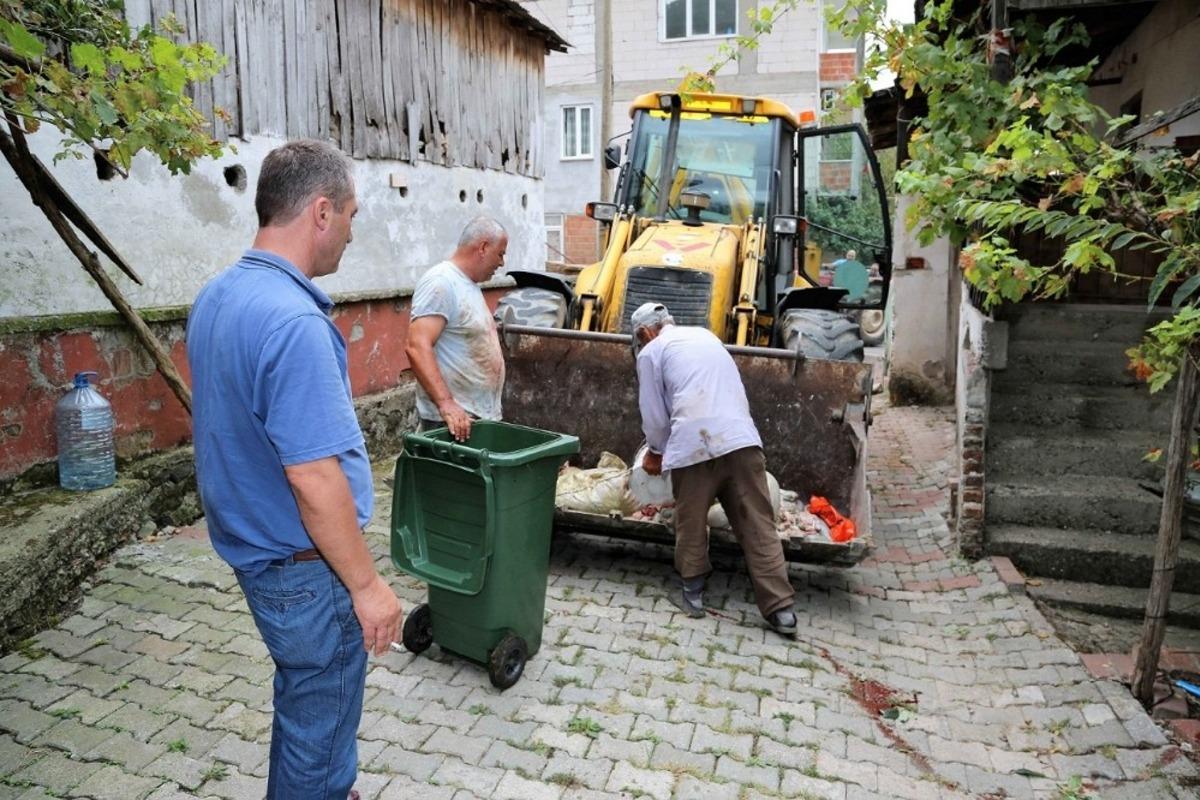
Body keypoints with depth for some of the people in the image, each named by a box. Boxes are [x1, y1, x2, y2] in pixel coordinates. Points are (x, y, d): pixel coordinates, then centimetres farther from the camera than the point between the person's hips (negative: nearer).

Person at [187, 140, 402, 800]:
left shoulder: (216, 298, 3)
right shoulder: (293, 321, -28)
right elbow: (313, 479, -29)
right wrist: (367, 584, -18)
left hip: (252, 543, 10)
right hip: (306, 566, -9)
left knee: (305, 696, 28)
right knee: (318, 718, 12)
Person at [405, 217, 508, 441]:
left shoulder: (468, 284, 16)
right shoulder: (441, 282, -15)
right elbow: (417, 347, -25)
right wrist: (446, 403, -32)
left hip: (481, 416, 9)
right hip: (452, 418, -9)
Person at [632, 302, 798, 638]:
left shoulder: (651, 352, 11)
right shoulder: (706, 336, 28)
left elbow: (654, 415, 11)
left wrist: (655, 451, 30)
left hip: (694, 445, -4)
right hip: (742, 440, 4)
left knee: (691, 524, 14)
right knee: (759, 527, 4)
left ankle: (692, 594, 27)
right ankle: (780, 610, 5)